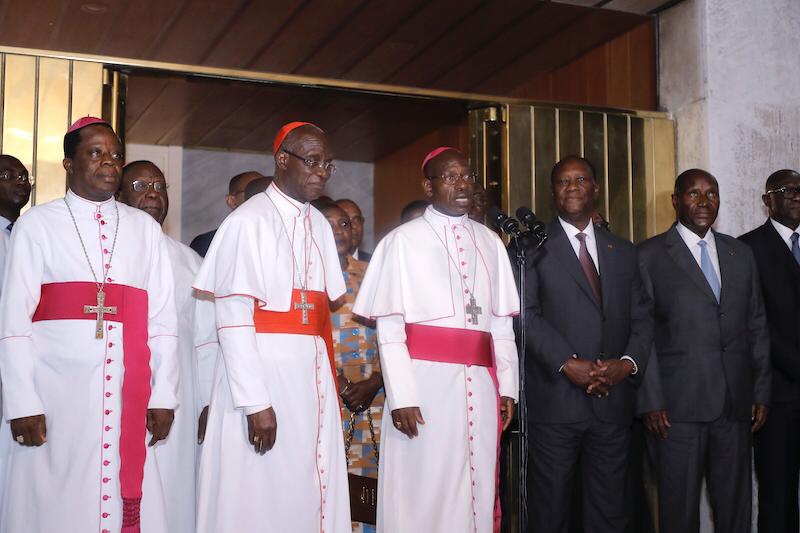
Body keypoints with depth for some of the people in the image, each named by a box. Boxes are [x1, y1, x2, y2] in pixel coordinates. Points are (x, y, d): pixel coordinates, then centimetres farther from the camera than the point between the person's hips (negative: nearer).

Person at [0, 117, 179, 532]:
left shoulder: (146, 229, 14)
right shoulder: (36, 224, 6)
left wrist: (163, 397, 2)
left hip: (128, 397, 2)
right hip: (55, 395, -2)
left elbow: (162, 319, 9)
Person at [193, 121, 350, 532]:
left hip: (313, 376, 6)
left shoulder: (320, 225, 13)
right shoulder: (249, 221, -8)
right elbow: (232, 319, -12)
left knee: (309, 493, 10)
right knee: (257, 499, 2)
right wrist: (255, 402, -18)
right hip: (261, 372, -6)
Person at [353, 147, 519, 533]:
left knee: (476, 489, 10)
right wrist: (401, 396, -12)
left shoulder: (490, 242, 13)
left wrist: (507, 385, 9)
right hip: (425, 379, -4)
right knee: (422, 492, 1)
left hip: (478, 384, 4)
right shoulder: (403, 240, -1)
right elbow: (389, 328, -5)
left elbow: (501, 323, 14)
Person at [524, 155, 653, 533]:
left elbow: (642, 316, 11)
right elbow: (527, 314, -9)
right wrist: (568, 363, -17)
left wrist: (628, 363, -6)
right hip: (555, 401, -4)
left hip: (613, 400, 4)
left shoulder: (622, 251, 15)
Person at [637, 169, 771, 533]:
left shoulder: (740, 254, 14)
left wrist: (761, 391, 9)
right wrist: (651, 402, -10)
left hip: (736, 406, 4)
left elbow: (756, 326, 15)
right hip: (677, 407, -4)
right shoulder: (650, 255, -1)